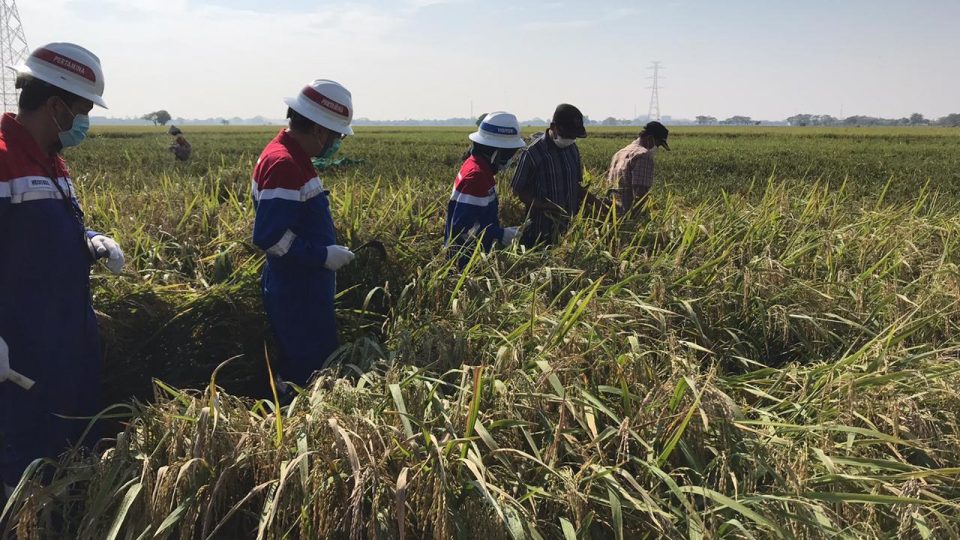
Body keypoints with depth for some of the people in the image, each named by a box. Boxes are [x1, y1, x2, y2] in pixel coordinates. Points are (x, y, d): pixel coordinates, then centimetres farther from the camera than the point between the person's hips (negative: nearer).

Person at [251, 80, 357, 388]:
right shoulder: (283, 163, -21)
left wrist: (327, 250, 14)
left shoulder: (293, 157, 11)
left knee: (298, 367, 17)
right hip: (297, 297, -10)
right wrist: (323, 256, -19)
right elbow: (268, 237, -26)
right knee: (308, 373, -2)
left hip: (305, 292, 10)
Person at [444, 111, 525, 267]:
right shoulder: (476, 175, -24)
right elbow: (462, 226, -27)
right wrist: (501, 235, -21)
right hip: (467, 258, -10)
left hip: (475, 254, 10)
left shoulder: (477, 165, 5)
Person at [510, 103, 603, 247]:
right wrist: (544, 206, -21)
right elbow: (518, 190, -8)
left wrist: (593, 201, 1)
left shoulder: (573, 149, 8)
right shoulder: (534, 153, -12)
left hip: (568, 229, 6)